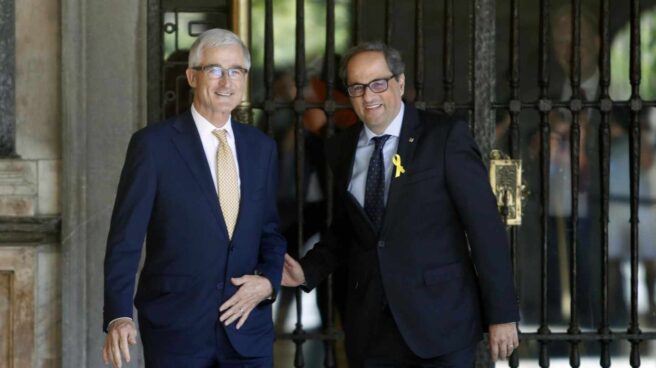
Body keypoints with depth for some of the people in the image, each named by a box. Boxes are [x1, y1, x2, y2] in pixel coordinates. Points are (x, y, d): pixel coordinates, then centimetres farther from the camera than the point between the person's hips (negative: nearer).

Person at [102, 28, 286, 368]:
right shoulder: (153, 144, -4)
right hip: (176, 329, -4)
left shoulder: (262, 148, 10)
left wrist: (269, 281, -3)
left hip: (248, 328, 4)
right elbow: (125, 240, -8)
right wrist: (118, 316, -19)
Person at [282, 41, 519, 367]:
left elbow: (485, 226, -8)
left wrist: (501, 313, -10)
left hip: (440, 322, -4)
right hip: (370, 328, 4)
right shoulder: (341, 149, 8)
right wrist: (309, 270, 1)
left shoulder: (445, 137, -7)